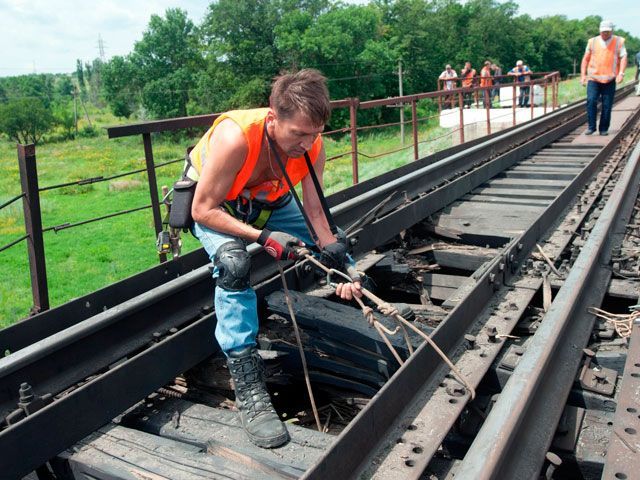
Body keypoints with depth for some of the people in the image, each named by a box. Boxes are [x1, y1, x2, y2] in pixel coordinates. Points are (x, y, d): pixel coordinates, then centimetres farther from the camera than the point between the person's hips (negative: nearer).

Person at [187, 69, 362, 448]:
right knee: (234, 262, -34)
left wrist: (339, 264, -27)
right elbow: (204, 210, -32)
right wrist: (263, 237, -41)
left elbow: (314, 210, -17)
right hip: (211, 203, -5)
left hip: (267, 200, 6)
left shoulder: (312, 144, -24)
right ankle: (248, 388, -29)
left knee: (334, 248, 4)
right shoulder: (234, 137, -40)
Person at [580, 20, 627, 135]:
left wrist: (621, 73, -14)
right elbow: (586, 59, 14)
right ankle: (591, 127, -5)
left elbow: (623, 58, 1)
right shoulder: (592, 42, 10)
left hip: (610, 80, 0)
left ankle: (604, 129, 9)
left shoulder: (619, 41, 7)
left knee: (607, 105, -1)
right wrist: (583, 75, 5)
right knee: (591, 101, -15)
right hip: (593, 79, 1)